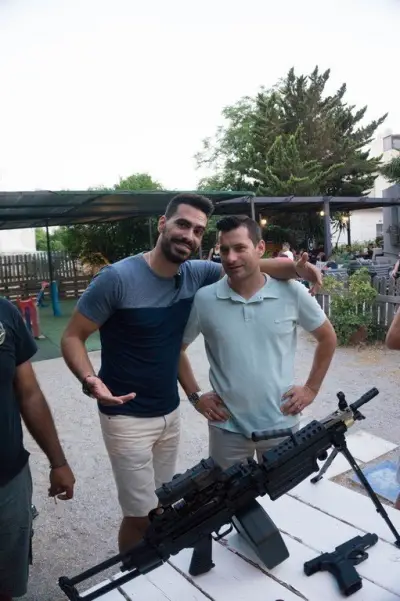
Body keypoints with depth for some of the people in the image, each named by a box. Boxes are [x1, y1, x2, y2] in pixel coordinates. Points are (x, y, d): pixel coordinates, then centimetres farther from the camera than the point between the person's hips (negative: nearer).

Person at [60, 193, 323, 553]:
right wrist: (90, 381, -33)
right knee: (141, 515, 3)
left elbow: (252, 266, 2)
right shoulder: (117, 278, -21)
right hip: (127, 418, -5)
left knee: (161, 507, 20)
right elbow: (72, 337, -14)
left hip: (170, 412, 6)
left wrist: (297, 267, -18)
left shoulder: (196, 274, -5)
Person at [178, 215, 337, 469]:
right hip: (227, 427, 0)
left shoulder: (292, 292, -9)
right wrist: (195, 395, -1)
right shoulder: (203, 299, -10)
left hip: (282, 424, 1)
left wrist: (311, 388, 2)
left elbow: (327, 337, 6)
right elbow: (176, 348, 4)